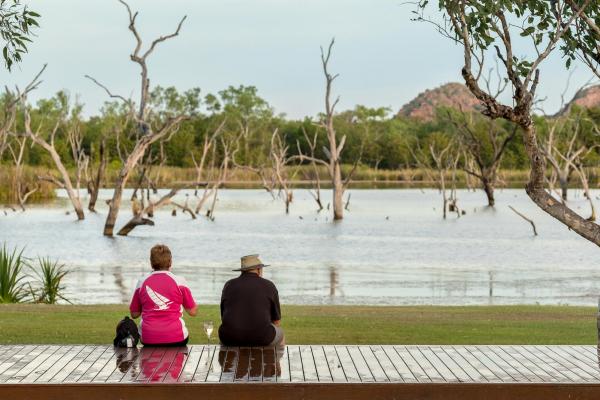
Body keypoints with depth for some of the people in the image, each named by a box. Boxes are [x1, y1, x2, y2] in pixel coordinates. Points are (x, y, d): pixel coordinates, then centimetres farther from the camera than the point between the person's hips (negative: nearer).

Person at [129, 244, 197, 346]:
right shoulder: (179, 281, -4)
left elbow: (134, 314, 9)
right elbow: (193, 312, 2)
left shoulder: (142, 283, 1)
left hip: (147, 340, 2)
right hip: (175, 338, -2)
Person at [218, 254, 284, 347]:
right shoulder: (268, 286, 5)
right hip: (260, 339, -2)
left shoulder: (229, 285, 10)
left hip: (231, 339, 2)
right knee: (279, 333, 30)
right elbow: (277, 321, 11)